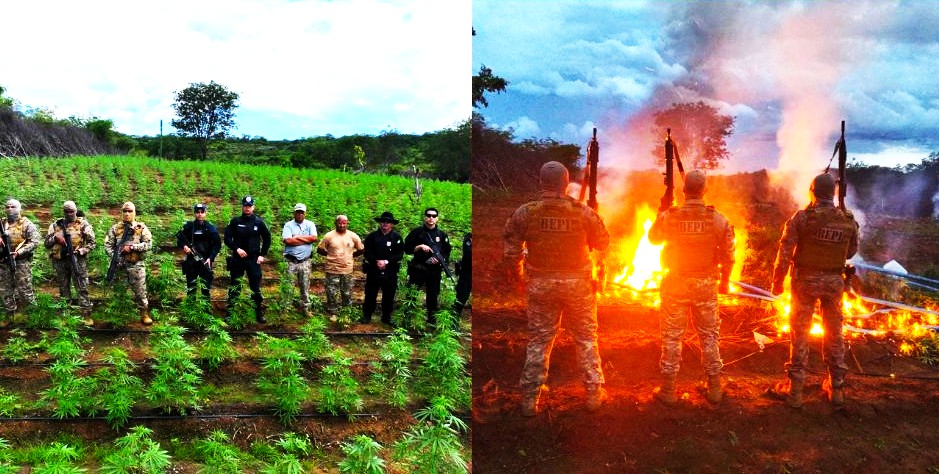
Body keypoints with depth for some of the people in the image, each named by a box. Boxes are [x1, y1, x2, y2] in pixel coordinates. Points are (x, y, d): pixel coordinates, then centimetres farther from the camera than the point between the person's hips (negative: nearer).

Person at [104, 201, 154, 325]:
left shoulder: (141, 227, 2)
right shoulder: (115, 228, 8)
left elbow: (149, 244, -6)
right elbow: (108, 245, 5)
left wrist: (132, 247, -14)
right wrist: (114, 258, -9)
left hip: (136, 265, -2)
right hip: (120, 264, 2)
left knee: (140, 292, -1)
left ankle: (144, 315, 8)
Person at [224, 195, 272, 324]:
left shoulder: (259, 222, 3)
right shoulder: (235, 222, 2)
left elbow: (267, 239, 10)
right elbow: (227, 238, 0)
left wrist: (263, 255, 4)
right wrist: (237, 249, -13)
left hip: (254, 260, 0)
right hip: (238, 259, 0)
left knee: (256, 288, 2)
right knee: (234, 288, 6)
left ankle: (259, 314, 9)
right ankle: (230, 313, 13)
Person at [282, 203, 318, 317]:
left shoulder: (310, 224, 7)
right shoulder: (288, 225, 1)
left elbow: (314, 238, -9)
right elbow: (287, 240, -15)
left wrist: (297, 237, -10)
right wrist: (306, 239, -9)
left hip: (305, 261, 2)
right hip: (291, 260, -2)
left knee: (305, 286, 9)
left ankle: (305, 307, 18)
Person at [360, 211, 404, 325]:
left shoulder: (397, 237, 3)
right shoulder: (372, 236, 4)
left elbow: (400, 254, -4)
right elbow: (367, 252, -1)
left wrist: (386, 262, -15)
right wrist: (377, 261, -14)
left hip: (390, 272, 0)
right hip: (373, 270, 0)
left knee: (389, 296, 6)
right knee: (370, 294, 5)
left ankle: (386, 317, 18)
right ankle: (366, 316, 16)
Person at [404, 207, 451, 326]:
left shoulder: (442, 235, 8)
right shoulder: (416, 232, 2)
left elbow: (447, 253, 9)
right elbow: (407, 249, 0)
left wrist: (440, 259, -10)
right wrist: (420, 246, -14)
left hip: (435, 270, 2)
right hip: (418, 268, -2)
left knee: (433, 295, 8)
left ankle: (432, 320, 19)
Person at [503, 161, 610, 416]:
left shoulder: (525, 213, -8)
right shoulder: (584, 212, -10)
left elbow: (510, 248, -3)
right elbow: (603, 242, 2)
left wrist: (512, 270, 14)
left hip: (541, 284, 1)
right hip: (577, 282, 0)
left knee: (538, 340, 10)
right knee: (586, 338, 14)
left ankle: (529, 400, 12)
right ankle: (593, 394, 21)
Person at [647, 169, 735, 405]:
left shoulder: (669, 217, -11)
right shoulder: (717, 220, -8)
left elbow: (653, 238, 8)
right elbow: (728, 255, -4)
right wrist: (725, 281, 10)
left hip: (675, 283, -1)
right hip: (706, 284, 1)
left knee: (672, 336, 6)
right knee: (709, 335, 13)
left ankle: (668, 390, 11)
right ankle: (714, 389, 20)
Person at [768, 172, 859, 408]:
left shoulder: (802, 217, -13)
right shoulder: (848, 221, -1)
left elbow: (785, 251, -14)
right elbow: (851, 252, 11)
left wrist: (777, 281, -5)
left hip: (806, 280, -3)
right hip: (834, 282, 3)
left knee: (800, 334, 3)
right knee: (834, 334, 14)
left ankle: (794, 390, 6)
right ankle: (836, 388, 23)